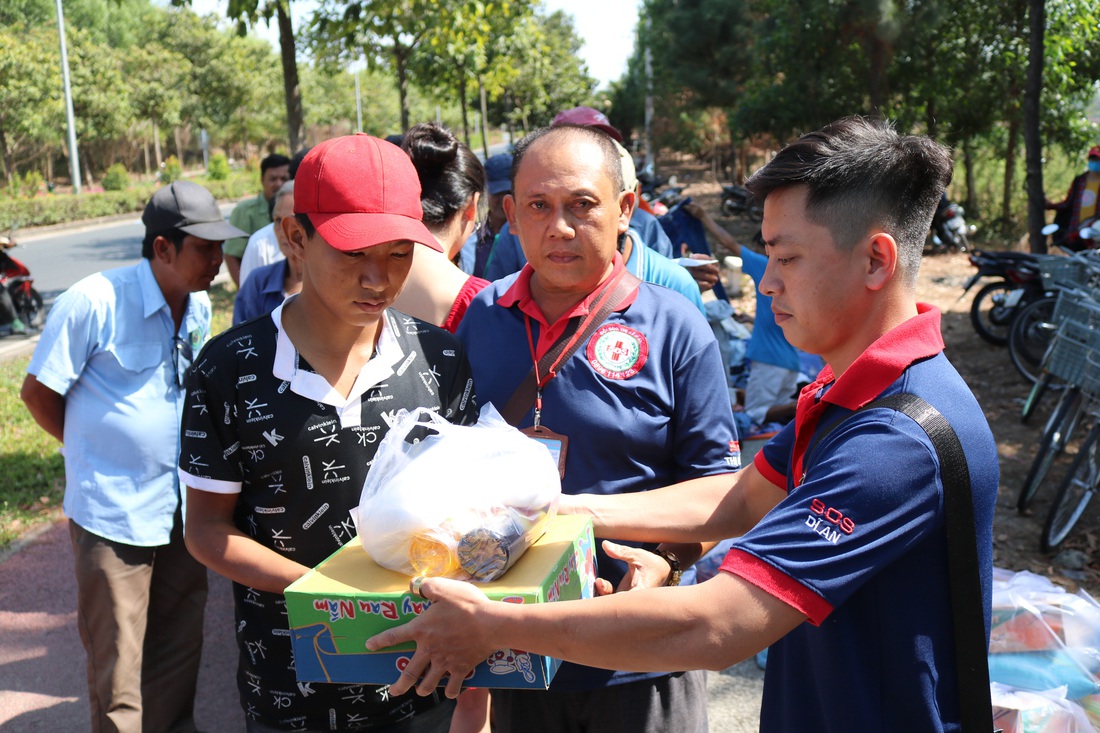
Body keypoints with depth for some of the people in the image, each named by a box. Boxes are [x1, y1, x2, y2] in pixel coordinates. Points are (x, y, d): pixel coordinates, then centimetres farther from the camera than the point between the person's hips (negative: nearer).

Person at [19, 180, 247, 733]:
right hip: (114, 514, -6)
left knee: (180, 646, 19)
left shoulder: (200, 307, 2)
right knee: (118, 661, 8)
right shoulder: (94, 302, -17)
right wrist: (98, 452, 1)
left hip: (183, 505, 6)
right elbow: (39, 392, -8)